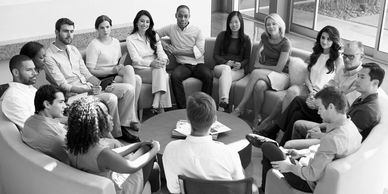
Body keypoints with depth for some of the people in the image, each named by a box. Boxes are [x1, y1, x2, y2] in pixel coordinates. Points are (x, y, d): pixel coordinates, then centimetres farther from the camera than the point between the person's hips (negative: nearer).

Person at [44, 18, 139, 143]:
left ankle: (123, 124, 2)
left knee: (128, 89, -6)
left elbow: (86, 74, 14)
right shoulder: (49, 56, -10)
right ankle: (117, 133, -9)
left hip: (88, 86, 8)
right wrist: (88, 90, -25)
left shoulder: (73, 49, 15)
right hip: (74, 94, -8)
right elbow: (63, 86, -15)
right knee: (111, 98, -30)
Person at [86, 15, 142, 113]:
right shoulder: (93, 45, -6)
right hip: (103, 79, -6)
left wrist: (121, 68, 1)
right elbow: (91, 71, -10)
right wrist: (113, 70, -17)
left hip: (117, 75, 6)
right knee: (129, 68, -28)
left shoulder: (116, 42, 16)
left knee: (137, 79, -25)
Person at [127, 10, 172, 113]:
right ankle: (161, 108, -32)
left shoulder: (154, 36, 16)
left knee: (160, 68, -35)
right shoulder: (130, 39, 2)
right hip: (141, 70, -3)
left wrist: (164, 59, -22)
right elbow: (136, 60, -9)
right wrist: (151, 63, -28)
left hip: (156, 68, 3)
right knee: (164, 76, -32)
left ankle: (156, 105, -40)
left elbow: (160, 51, 3)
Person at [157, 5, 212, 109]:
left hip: (198, 64, 0)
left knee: (208, 75, -32)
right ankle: (182, 108, -26)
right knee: (175, 76, -33)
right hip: (183, 65, 1)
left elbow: (199, 52, -5)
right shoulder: (171, 29, 12)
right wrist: (163, 44, 2)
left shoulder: (197, 31, 5)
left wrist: (177, 51, -6)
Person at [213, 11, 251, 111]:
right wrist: (226, 62, -12)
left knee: (226, 75, -36)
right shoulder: (222, 35, 10)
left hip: (238, 70, 0)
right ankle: (224, 101, -57)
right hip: (221, 66, 0)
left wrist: (240, 64, -13)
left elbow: (247, 59, 11)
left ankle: (222, 104, -52)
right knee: (226, 69, -38)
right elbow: (215, 55, 7)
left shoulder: (245, 39, 11)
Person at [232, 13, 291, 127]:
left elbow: (279, 68, -12)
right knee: (260, 85, -34)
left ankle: (240, 107, -25)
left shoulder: (285, 43, -10)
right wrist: (257, 63, 8)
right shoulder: (264, 37, 7)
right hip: (263, 73, 4)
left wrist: (260, 66, -5)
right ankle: (257, 117, -25)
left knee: (256, 73, -34)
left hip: (280, 76, -4)